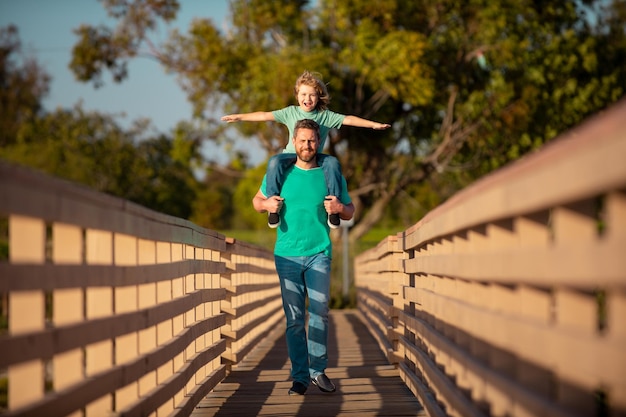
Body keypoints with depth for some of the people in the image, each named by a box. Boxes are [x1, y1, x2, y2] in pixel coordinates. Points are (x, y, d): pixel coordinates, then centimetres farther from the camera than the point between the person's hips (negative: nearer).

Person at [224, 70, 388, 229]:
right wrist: (239, 117, -3)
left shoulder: (325, 116, 5)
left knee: (332, 162, -29)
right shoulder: (290, 112, 6)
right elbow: (266, 116, 3)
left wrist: (374, 124, -10)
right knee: (274, 161, -32)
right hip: (292, 155, 0)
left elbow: (348, 120, -1)